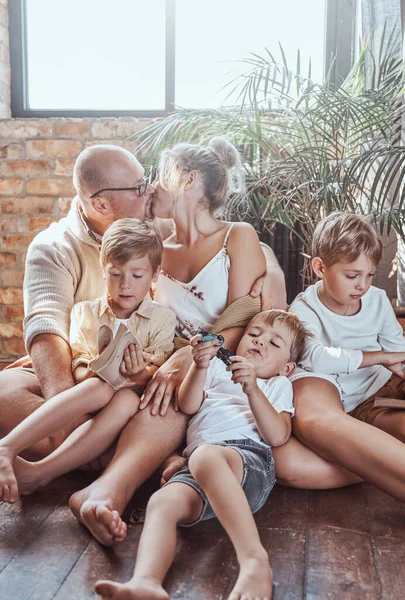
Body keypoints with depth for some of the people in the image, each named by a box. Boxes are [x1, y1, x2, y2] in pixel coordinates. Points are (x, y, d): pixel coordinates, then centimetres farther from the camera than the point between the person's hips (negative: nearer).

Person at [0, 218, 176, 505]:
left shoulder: (163, 318, 6)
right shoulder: (85, 312, 10)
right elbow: (78, 371, 2)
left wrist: (140, 375, -26)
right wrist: (95, 372, -23)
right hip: (87, 397, 0)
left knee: (128, 399, -35)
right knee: (100, 387, -34)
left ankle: (38, 472, -41)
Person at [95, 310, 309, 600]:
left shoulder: (279, 385, 25)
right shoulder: (217, 368, 32)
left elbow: (278, 436, 6)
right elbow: (188, 405, 15)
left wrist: (252, 389, -7)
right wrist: (199, 367, -2)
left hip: (250, 457, -3)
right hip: (199, 468, 3)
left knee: (205, 456, -38)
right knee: (163, 501, -29)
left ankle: (255, 559, -48)